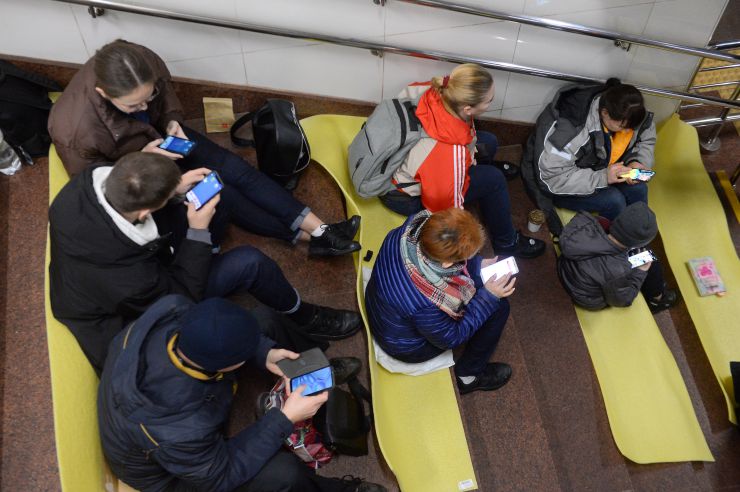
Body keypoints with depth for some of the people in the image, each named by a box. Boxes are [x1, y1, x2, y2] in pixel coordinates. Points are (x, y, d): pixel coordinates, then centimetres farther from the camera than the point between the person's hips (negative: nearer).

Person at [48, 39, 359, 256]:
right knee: (214, 192, -17)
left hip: (159, 135, 5)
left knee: (235, 169, -12)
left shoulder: (144, 61, -26)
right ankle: (306, 238, -6)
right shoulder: (76, 130, -37)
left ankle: (320, 229, -13)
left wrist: (171, 122, -21)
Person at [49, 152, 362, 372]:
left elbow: (117, 190, -1)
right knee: (249, 263, -17)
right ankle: (303, 317, 10)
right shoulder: (129, 278, -44)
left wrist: (174, 188, -16)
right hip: (127, 321, -7)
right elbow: (182, 296, -22)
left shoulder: (91, 179, -27)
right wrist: (199, 231, -22)